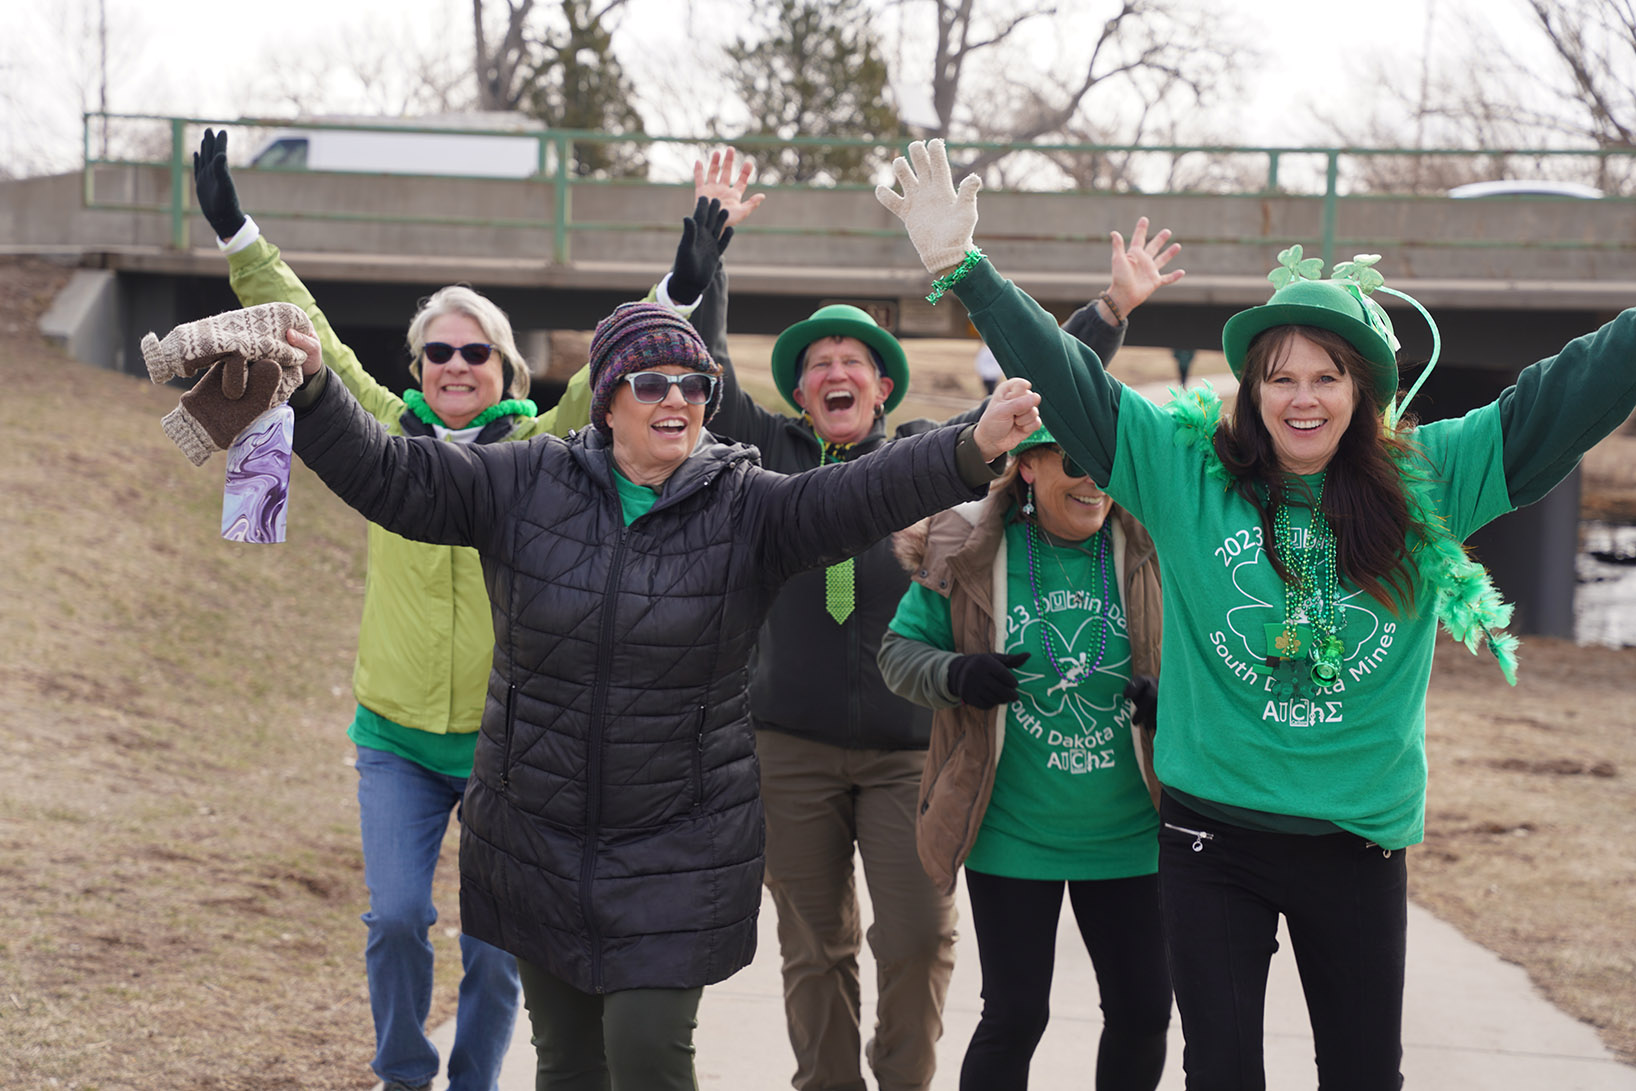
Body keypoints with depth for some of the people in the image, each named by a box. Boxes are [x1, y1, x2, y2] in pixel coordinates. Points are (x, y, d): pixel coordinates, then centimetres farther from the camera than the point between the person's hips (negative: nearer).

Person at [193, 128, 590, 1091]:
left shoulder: (541, 451, -2)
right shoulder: (391, 438, 3)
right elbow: (311, 340, 3)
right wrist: (238, 235, 0)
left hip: (505, 739, -1)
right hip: (397, 735, 1)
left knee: (496, 942, 3)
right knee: (396, 918, -8)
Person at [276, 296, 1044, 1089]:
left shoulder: (746, 506, -7)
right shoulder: (524, 484, -2)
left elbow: (862, 495, -22)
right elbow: (389, 476, -4)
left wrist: (973, 451, -39)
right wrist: (311, 395, -19)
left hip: (679, 848, -2)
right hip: (538, 837, 2)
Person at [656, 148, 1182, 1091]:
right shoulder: (772, 453, 7)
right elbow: (705, 355, 4)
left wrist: (1114, 310, 3)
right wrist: (707, 233, 3)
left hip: (910, 745, 0)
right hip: (792, 746, 0)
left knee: (918, 941, -4)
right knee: (815, 950, 8)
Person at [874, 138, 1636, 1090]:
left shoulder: (1429, 483, -1)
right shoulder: (1188, 470, -4)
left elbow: (1558, 402, -2)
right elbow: (1069, 383, -6)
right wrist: (962, 266, -12)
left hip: (1361, 838, 1)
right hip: (1214, 834, -1)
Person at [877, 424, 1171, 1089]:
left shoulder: (1149, 548, -4)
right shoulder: (968, 553, -7)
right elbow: (899, 650, 1)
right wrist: (954, 674, -20)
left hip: (1126, 832, 2)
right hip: (1012, 833, -2)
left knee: (1143, 1010, 8)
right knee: (1014, 1015, 2)